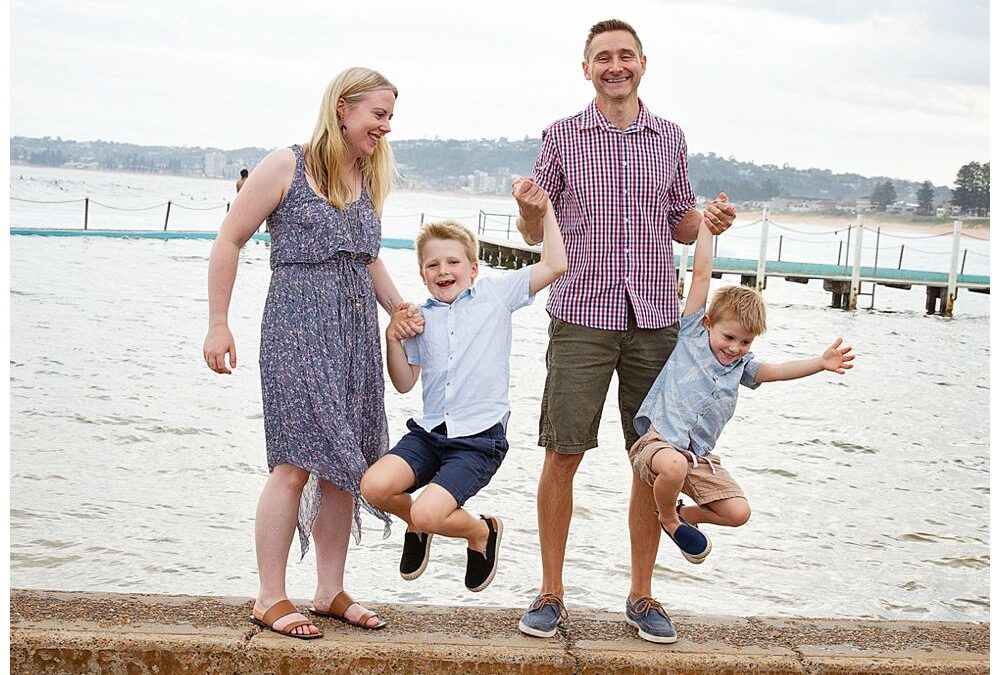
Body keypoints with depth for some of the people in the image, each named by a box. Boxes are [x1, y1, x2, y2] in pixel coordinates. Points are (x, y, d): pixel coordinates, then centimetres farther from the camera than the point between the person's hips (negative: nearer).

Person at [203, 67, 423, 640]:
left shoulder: (369, 179, 15)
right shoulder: (286, 167, -5)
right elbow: (230, 240, -3)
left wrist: (399, 307, 9)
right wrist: (218, 324, -7)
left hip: (356, 329, 7)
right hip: (299, 325, -6)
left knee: (342, 462, 7)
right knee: (298, 460, -10)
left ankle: (331, 592, 17)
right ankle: (272, 599, 0)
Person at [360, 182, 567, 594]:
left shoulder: (496, 293, 4)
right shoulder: (420, 317, 11)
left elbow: (554, 265, -4)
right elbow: (404, 383, 13)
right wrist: (393, 337, -2)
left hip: (480, 439, -4)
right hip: (429, 432, 4)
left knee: (428, 513, -22)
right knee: (375, 487, -21)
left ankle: (482, 533, 13)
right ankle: (417, 525, 15)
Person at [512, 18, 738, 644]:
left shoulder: (670, 137, 11)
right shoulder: (562, 136, 5)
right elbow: (534, 234, 8)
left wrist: (709, 221, -3)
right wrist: (531, 211, -15)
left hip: (655, 317, 2)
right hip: (582, 316, -2)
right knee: (563, 455, -3)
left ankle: (643, 593, 18)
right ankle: (551, 593, 11)